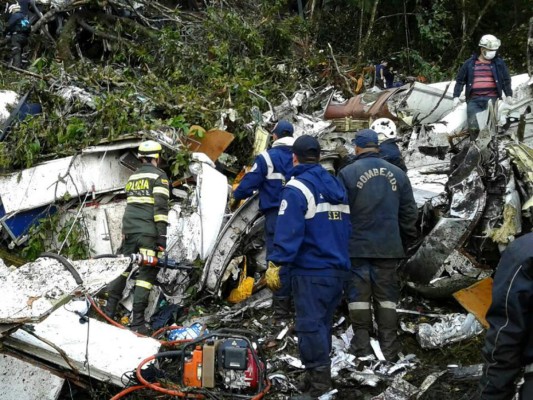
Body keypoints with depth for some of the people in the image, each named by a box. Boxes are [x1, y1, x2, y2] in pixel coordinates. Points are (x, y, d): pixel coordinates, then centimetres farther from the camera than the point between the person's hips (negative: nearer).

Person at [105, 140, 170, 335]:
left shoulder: (133, 176, 19)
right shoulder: (158, 175, -2)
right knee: (146, 273, -5)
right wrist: (162, 236, -14)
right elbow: (161, 207, -12)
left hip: (129, 230, 7)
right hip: (148, 231, -6)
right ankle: (137, 322, -9)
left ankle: (109, 311, 13)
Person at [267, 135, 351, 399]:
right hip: (338, 268, 8)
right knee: (322, 324, 16)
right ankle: (319, 375, 23)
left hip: (311, 271, -8)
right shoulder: (336, 185, 14)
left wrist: (277, 263, -20)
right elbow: (346, 227, 18)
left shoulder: (296, 189, -11)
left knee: (310, 326, -5)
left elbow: (288, 232, -20)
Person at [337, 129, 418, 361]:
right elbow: (409, 213, 11)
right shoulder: (398, 174, 8)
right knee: (386, 296, 9)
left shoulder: (347, 173, -6)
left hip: (357, 247, -3)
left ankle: (362, 348, 5)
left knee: (359, 295, 3)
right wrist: (407, 242, 21)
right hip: (388, 247, 3)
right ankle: (389, 350, 10)